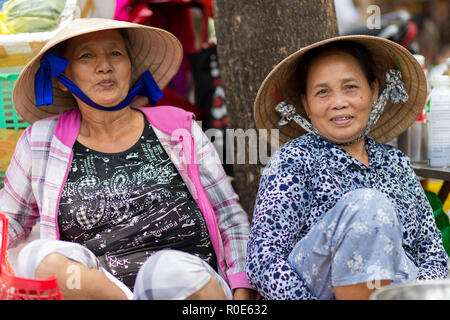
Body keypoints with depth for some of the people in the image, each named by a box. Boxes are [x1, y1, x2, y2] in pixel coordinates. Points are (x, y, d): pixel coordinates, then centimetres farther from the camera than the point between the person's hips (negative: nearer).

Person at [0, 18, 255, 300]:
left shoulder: (178, 129, 10)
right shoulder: (41, 142, 11)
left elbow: (231, 218, 13)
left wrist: (242, 292, 0)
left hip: (192, 287, -2)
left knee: (173, 269, -38)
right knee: (40, 257, -30)